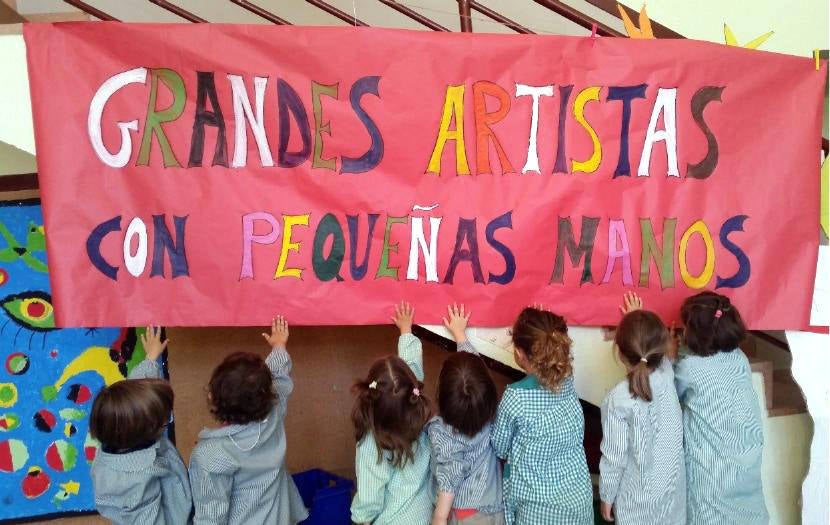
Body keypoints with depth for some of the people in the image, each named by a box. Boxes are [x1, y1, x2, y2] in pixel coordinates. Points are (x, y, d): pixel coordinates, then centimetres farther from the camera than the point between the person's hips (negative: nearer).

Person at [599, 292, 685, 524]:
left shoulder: (618, 400, -27)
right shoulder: (667, 374, -14)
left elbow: (614, 457, -18)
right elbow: (659, 351, 11)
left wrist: (606, 496, -2)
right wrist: (640, 320, 26)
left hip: (639, 499, -4)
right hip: (673, 490, 5)